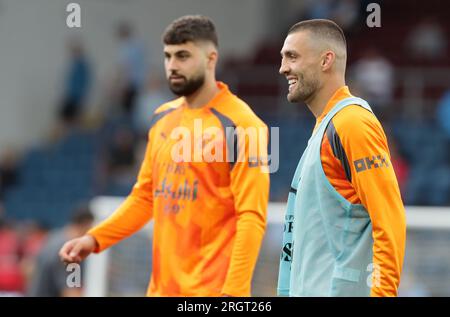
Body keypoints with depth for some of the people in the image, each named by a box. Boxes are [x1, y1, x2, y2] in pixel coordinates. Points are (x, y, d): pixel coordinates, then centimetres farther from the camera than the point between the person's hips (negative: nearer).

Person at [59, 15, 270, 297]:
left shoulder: (241, 126, -10)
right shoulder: (163, 119, 12)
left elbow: (252, 218, -15)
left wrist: (234, 293, -21)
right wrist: (95, 239, 7)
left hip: (213, 290, -7)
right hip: (162, 286, 7)